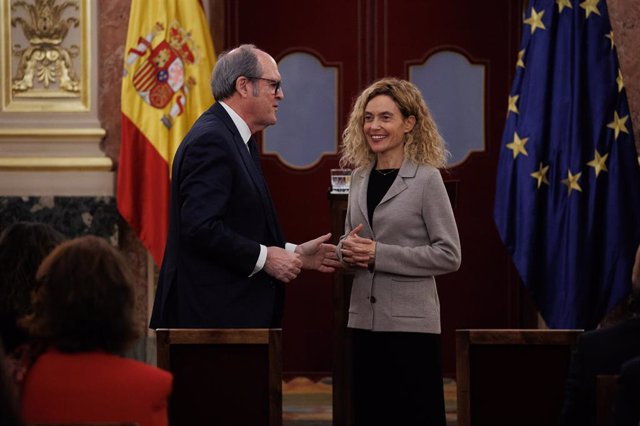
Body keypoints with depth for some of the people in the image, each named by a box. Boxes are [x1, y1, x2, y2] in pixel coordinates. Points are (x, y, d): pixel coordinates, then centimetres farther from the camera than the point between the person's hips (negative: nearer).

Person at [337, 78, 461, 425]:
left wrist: (379, 254, -17)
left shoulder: (426, 179, -7)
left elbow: (449, 255, -11)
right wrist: (347, 250, -4)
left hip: (411, 322, -6)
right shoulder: (359, 177, 10)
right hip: (364, 320, 6)